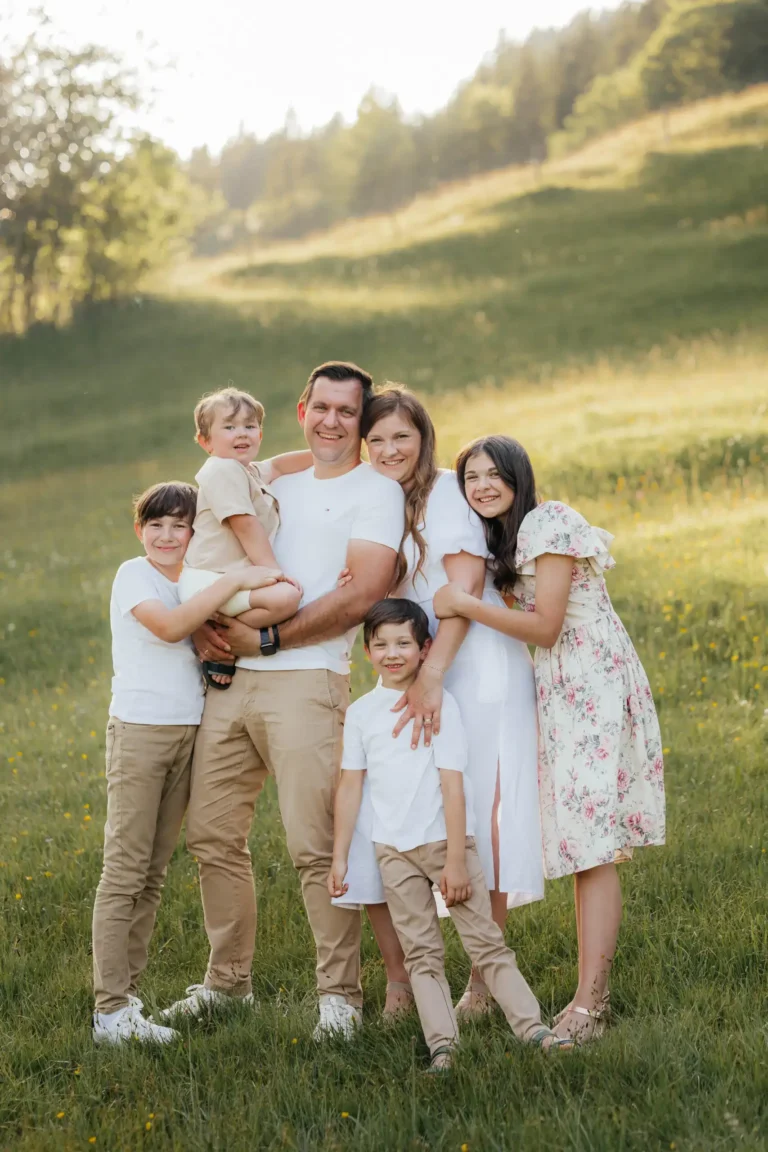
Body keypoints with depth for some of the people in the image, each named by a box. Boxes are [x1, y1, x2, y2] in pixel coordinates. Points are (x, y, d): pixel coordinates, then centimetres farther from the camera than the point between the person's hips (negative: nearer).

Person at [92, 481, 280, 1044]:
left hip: (188, 733, 7)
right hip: (140, 729, -7)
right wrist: (236, 580, -24)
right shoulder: (134, 575, -6)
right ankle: (109, 1010, -8)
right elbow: (169, 627, -24)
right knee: (125, 871, -8)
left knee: (153, 874, 8)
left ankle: (128, 1000, 13)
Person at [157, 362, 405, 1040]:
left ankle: (341, 995, 0)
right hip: (229, 679, 7)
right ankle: (227, 980, 21)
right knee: (212, 834, 8)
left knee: (315, 845, -10)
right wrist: (205, 627, 3)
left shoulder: (375, 490, 2)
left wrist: (267, 639, -12)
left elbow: (363, 593, -11)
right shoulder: (275, 485, 23)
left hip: (306, 679, -6)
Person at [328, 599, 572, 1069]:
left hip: (446, 841, -3)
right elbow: (351, 787, 9)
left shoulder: (440, 703, -4)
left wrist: (456, 861, -11)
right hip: (394, 851, 3)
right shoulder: (362, 712, 7)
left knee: (487, 941, -4)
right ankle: (442, 1044, -2)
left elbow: (452, 785, -8)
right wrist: (339, 857, 5)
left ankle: (534, 1030, -6)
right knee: (422, 954, 1)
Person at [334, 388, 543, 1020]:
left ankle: (485, 980, 6)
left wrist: (431, 677, -23)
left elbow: (464, 586, -14)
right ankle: (399, 979, 8)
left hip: (477, 670, -7)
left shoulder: (447, 490, -4)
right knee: (375, 820, -2)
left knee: (476, 821, -5)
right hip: (413, 675, 7)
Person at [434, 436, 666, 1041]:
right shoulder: (504, 540, 20)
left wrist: (463, 604, -12)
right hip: (559, 691, 9)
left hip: (593, 689, -9)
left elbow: (545, 627, -15)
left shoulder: (548, 522, -10)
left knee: (593, 848, -12)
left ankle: (589, 1006, -15)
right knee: (586, 847, 7)